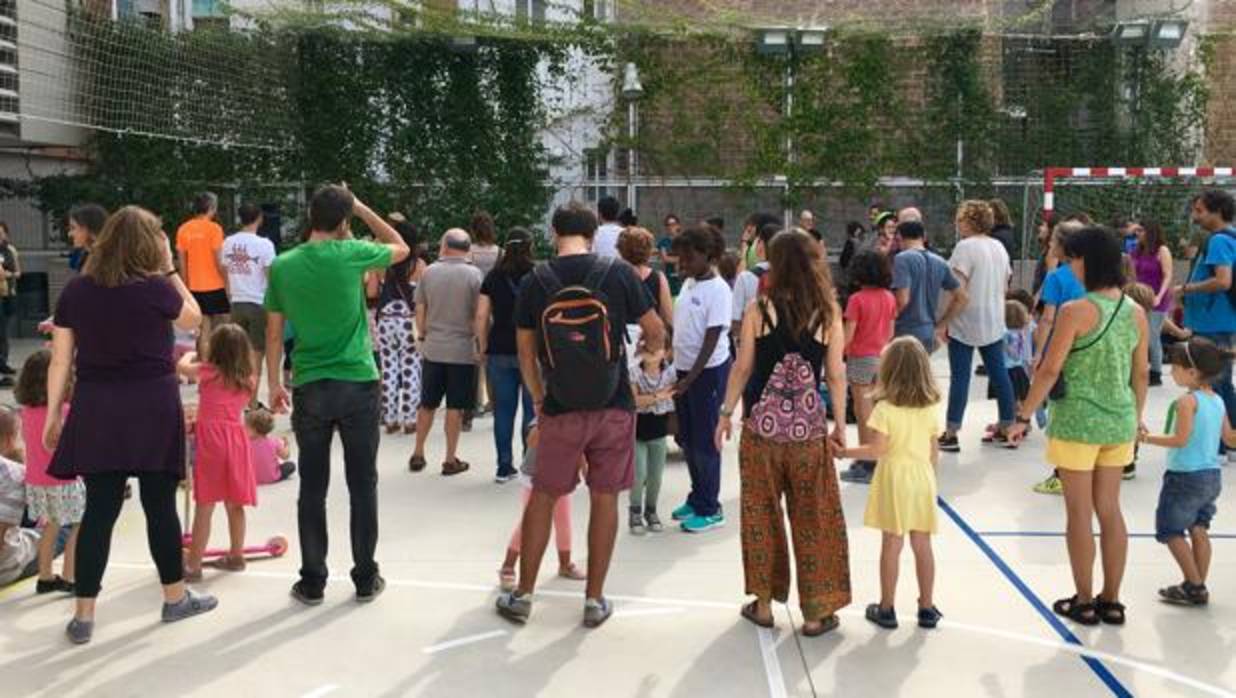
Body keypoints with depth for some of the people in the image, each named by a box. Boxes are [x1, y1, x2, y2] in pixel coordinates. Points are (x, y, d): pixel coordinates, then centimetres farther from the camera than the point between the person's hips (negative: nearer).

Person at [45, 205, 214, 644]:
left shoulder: (75, 290, 3)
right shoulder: (154, 288, -8)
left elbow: (60, 360, 3)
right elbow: (193, 317, 11)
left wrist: (54, 414, 8)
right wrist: (168, 270, 11)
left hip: (95, 409, 3)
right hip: (152, 407, -3)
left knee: (99, 510, 7)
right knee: (160, 505, 9)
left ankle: (83, 616, 10)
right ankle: (176, 598, 23)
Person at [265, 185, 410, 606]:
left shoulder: (283, 266, -1)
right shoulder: (351, 254, -8)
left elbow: (274, 332, 4)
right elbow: (401, 248, 11)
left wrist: (274, 384, 14)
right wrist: (360, 207, 12)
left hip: (309, 389, 2)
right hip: (358, 385, -2)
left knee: (312, 489, 10)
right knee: (362, 486, 9)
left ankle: (312, 582, 16)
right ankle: (365, 579, 17)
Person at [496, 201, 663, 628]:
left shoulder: (534, 282, -4)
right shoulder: (618, 274, -6)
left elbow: (525, 352, 3)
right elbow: (656, 333, 3)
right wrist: (649, 351, 26)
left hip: (561, 410, 1)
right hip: (614, 406, 0)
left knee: (543, 497, 13)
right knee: (605, 498, 10)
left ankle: (522, 595, 22)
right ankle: (594, 600, 18)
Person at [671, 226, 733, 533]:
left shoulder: (718, 290, -15)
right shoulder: (689, 285, 9)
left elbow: (711, 340, -18)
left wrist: (690, 379, -20)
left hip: (708, 372, -8)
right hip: (684, 369, 8)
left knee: (705, 441, 0)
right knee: (687, 438, 16)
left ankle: (710, 509, 12)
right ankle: (697, 498, 30)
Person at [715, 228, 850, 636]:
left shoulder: (759, 309, -4)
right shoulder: (829, 314, -2)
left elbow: (743, 368, -2)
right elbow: (836, 375, -1)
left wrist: (727, 412, 9)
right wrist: (840, 424, 10)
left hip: (761, 427, 0)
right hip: (809, 430, 0)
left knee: (761, 515, 14)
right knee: (812, 520, 10)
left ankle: (763, 602, 24)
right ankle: (816, 611, 18)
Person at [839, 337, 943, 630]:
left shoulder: (885, 409, -14)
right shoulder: (931, 408, 0)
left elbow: (877, 450, -17)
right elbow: (934, 451, 5)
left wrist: (844, 452, -6)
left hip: (895, 478, -3)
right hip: (922, 477, 4)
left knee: (892, 545, 4)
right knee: (922, 545, 11)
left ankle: (886, 609, 14)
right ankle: (927, 608, 19)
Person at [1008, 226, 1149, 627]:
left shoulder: (1076, 311, -16)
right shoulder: (1136, 313, 3)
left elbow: (1050, 370, -15)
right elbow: (1142, 374, 10)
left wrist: (1024, 416, -7)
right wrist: (1136, 420, 22)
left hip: (1077, 422, -6)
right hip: (1119, 422, 6)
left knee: (1080, 514, 5)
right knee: (1110, 510, 14)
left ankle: (1084, 603, 14)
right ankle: (1111, 601, 22)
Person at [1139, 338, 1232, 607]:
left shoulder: (1187, 401, -17)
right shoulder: (1217, 400, 7)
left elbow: (1181, 439, -22)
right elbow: (1229, 438, 11)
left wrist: (1147, 438, -17)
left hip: (1185, 476, -8)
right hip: (1212, 474, 8)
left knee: (1171, 530, 3)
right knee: (1198, 529, 14)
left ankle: (1194, 587, 3)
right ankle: (1199, 586, 16)